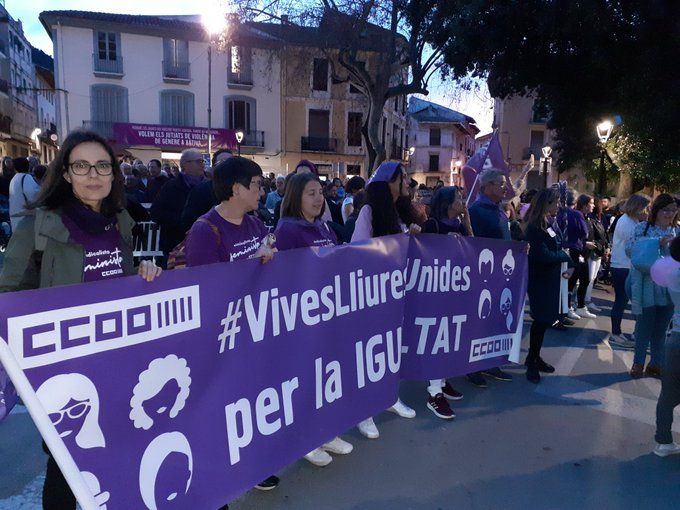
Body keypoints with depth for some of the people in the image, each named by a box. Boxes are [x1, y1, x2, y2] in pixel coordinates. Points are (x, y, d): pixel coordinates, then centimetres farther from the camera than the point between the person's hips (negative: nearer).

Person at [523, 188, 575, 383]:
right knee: (541, 319, -4)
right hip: (539, 280, -8)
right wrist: (565, 256, -6)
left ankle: (534, 357, 25)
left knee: (547, 318, 12)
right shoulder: (534, 227, -17)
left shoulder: (550, 224, 10)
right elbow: (544, 256, -23)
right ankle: (532, 363, 9)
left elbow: (560, 247, 9)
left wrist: (570, 264, -9)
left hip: (551, 278, 8)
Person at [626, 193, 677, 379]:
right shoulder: (643, 227, -1)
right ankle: (638, 362, 19)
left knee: (661, 328, 11)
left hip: (668, 289, 3)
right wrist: (658, 243, -19)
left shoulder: (676, 232, 7)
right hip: (646, 287, -3)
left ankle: (656, 364, 24)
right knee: (644, 325, 3)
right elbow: (630, 249, -12)